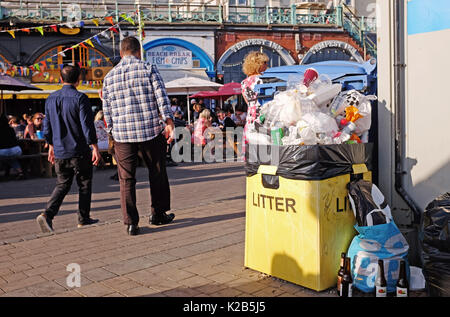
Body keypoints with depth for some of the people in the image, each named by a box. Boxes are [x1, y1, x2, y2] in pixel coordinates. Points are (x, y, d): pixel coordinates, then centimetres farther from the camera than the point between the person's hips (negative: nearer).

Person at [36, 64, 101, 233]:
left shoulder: (51, 99, 7)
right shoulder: (80, 98, -12)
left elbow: (47, 127, 12)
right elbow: (87, 126, -15)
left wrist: (51, 146, 22)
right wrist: (95, 148, -9)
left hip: (59, 152, 5)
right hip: (79, 151, -5)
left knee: (62, 184, 14)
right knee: (84, 184, 10)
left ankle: (47, 214, -4)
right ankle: (83, 219, 17)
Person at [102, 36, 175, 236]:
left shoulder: (109, 76, 10)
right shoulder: (148, 69, 1)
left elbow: (107, 110, 12)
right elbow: (161, 98, -8)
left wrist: (113, 132, 20)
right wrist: (169, 122, -10)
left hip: (122, 134, 2)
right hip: (150, 131, -2)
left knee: (126, 179, 7)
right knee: (157, 174, 14)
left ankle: (131, 223, 7)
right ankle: (158, 214, 26)